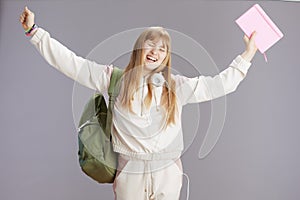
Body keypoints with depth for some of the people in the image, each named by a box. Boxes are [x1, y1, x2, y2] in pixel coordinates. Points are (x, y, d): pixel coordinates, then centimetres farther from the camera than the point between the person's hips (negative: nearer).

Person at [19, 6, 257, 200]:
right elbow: (71, 63, 0)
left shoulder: (177, 86, 5)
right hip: (130, 171, -1)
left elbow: (220, 84, 8)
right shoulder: (115, 79, 0)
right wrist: (34, 31, -1)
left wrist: (247, 55, 6)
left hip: (168, 172, 1)